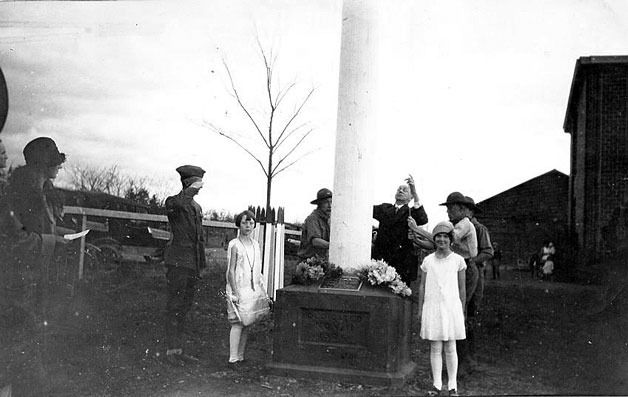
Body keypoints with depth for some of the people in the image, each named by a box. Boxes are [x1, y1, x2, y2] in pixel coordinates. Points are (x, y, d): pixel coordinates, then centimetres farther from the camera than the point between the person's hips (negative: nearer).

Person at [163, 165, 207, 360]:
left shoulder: (197, 207, 20)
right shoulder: (173, 202, -4)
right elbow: (178, 204, -33)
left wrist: (201, 264, 21)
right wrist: (192, 189, -22)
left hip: (192, 263, 8)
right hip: (178, 261, -8)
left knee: (185, 305, 10)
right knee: (175, 305, -7)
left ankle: (176, 346, 17)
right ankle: (173, 348, -4)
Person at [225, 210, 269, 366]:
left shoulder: (255, 245, 13)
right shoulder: (234, 245, -6)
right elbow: (230, 270, -10)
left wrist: (263, 291, 15)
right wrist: (235, 292, -15)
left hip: (253, 289, 6)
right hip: (239, 289, -6)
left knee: (246, 324, 7)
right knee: (238, 323, -8)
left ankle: (240, 357, 13)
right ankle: (233, 358, -5)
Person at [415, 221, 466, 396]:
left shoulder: (458, 260, 2)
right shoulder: (428, 260, 5)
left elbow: (461, 288, 6)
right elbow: (422, 286, 10)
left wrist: (462, 311, 7)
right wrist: (420, 309, 9)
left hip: (451, 307, -1)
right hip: (432, 307, 1)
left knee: (450, 349, 4)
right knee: (435, 349, 5)